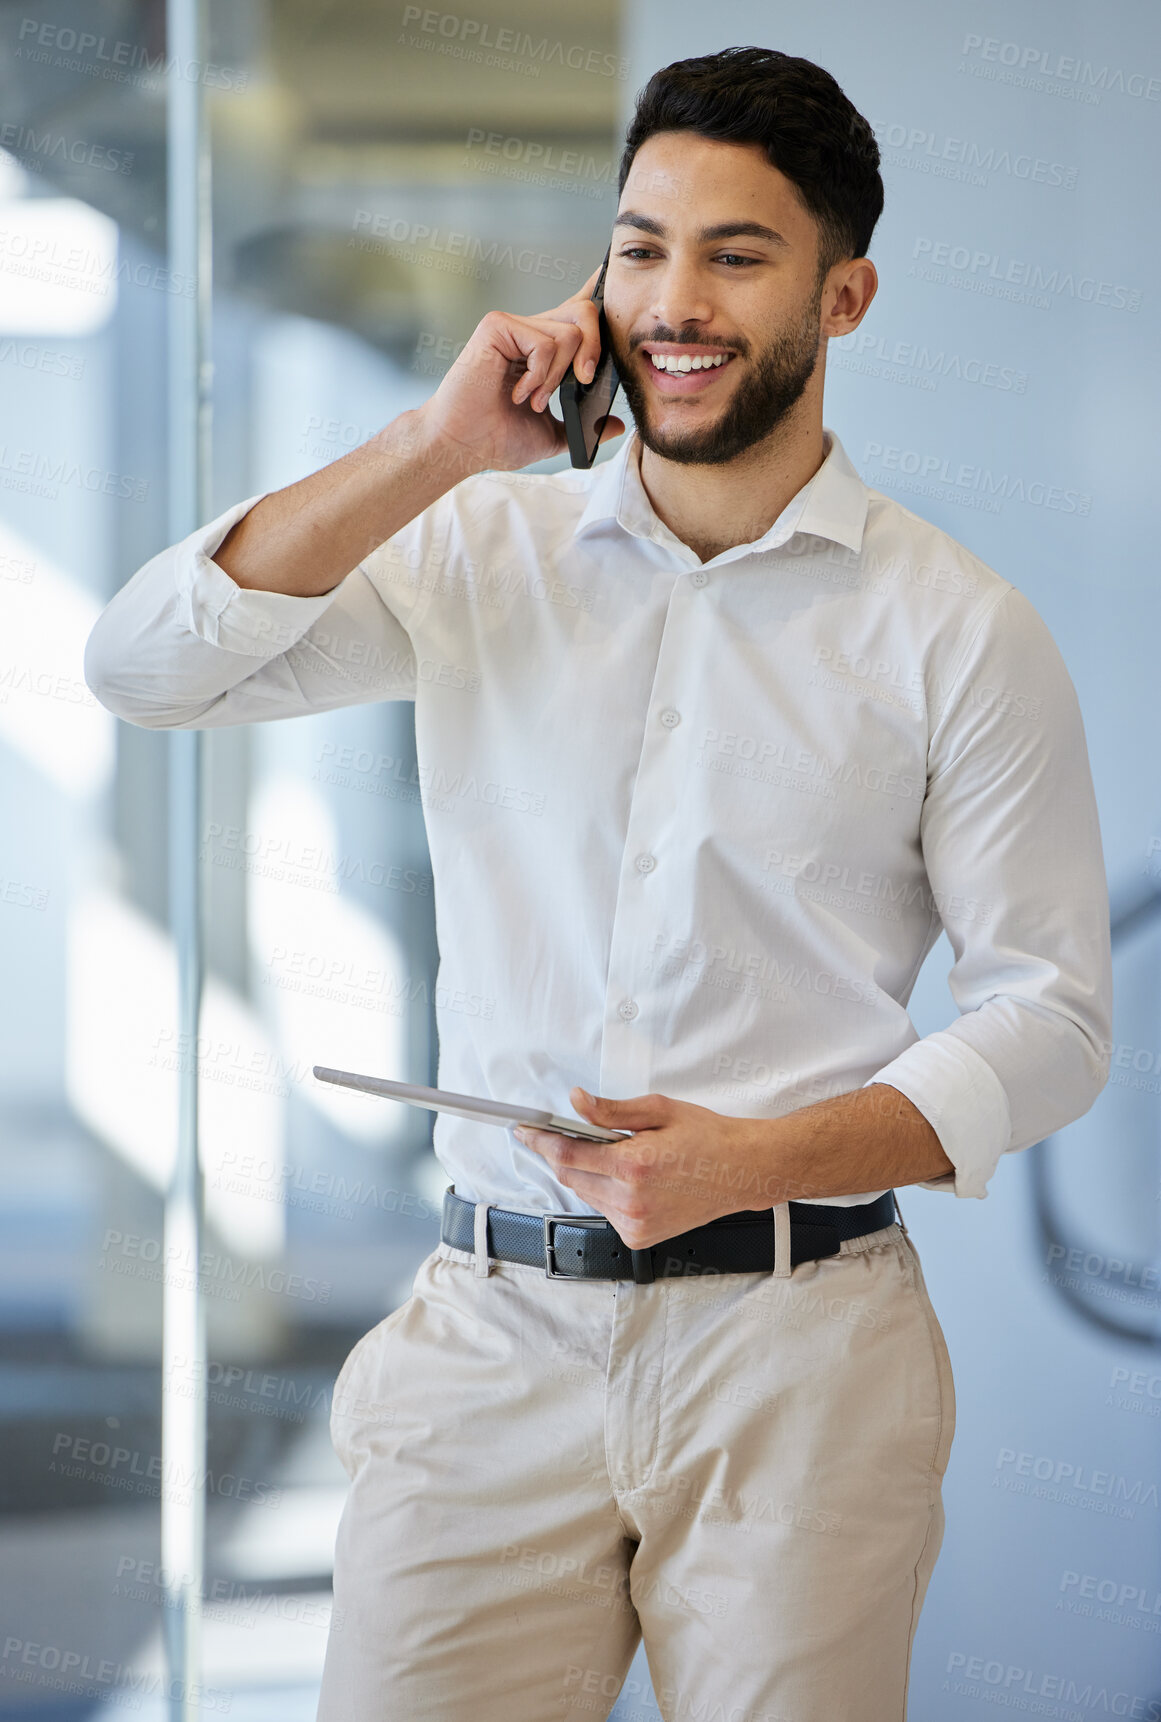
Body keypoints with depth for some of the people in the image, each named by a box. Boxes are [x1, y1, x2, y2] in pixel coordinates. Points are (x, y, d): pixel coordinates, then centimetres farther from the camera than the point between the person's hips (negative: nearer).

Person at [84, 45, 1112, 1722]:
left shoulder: (956, 629, 1)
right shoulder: (480, 552, 8)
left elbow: (1049, 1015, 1)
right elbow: (145, 666, -1)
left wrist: (756, 1161, -14)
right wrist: (438, 447, -8)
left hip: (792, 1349, -1)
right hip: (493, 1333, 2)